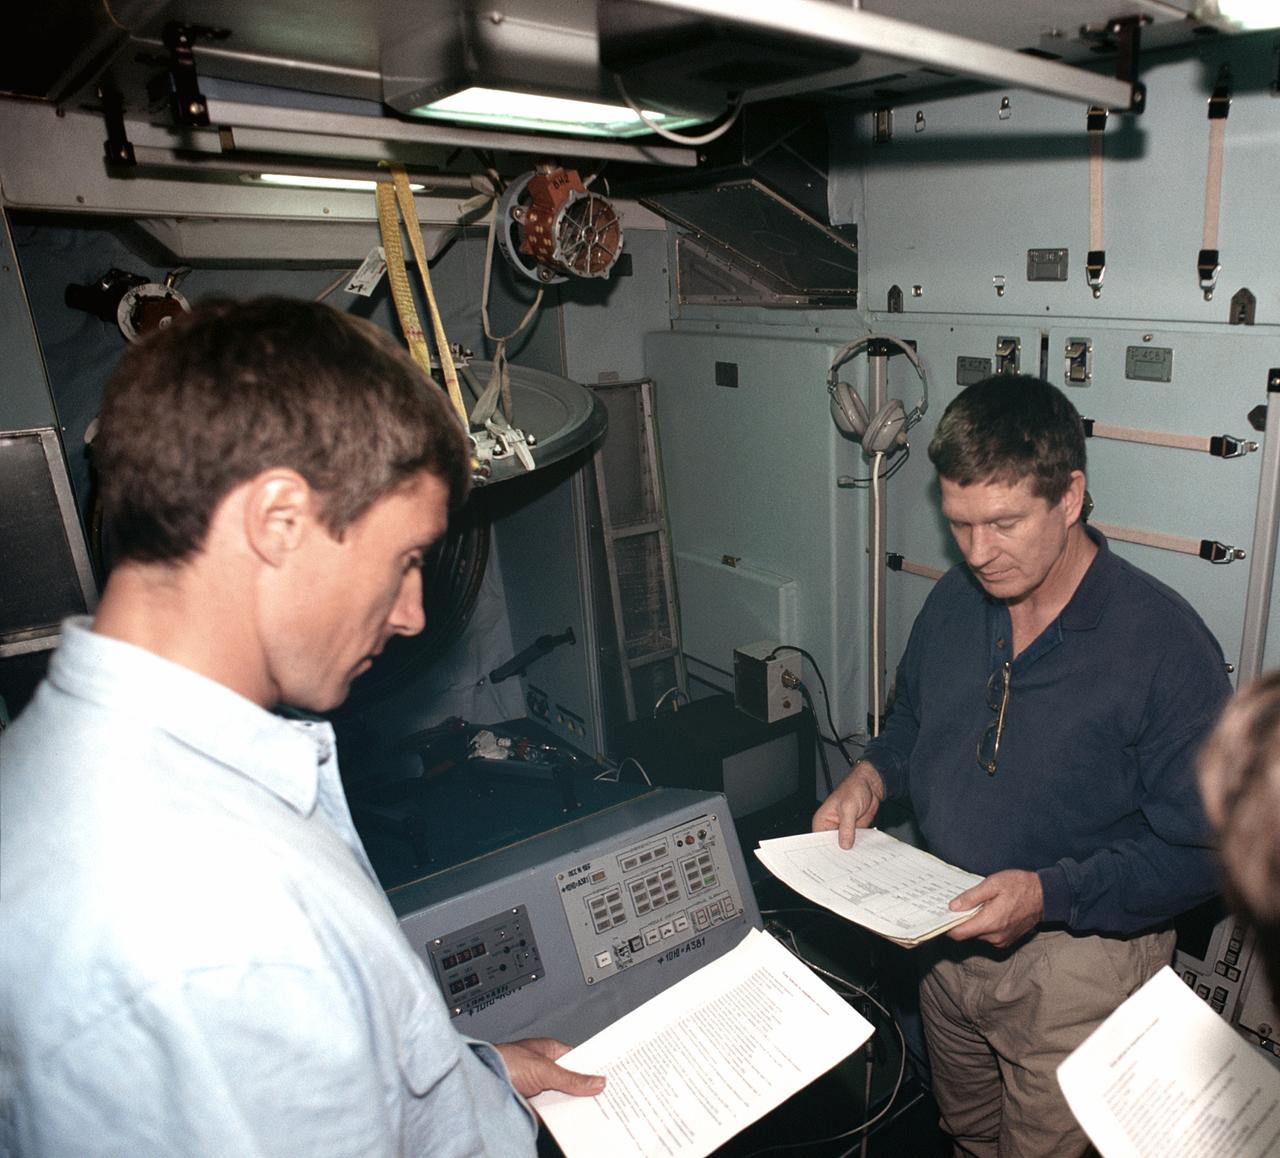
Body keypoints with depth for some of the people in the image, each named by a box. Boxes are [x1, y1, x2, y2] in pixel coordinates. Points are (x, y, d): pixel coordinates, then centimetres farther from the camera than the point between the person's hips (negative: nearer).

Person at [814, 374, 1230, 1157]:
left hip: (1078, 964, -5)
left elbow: (1202, 849, -20)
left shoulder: (1165, 643, -23)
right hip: (947, 939, 6)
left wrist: (1053, 893, -30)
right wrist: (871, 777, -9)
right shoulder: (953, 602, -4)